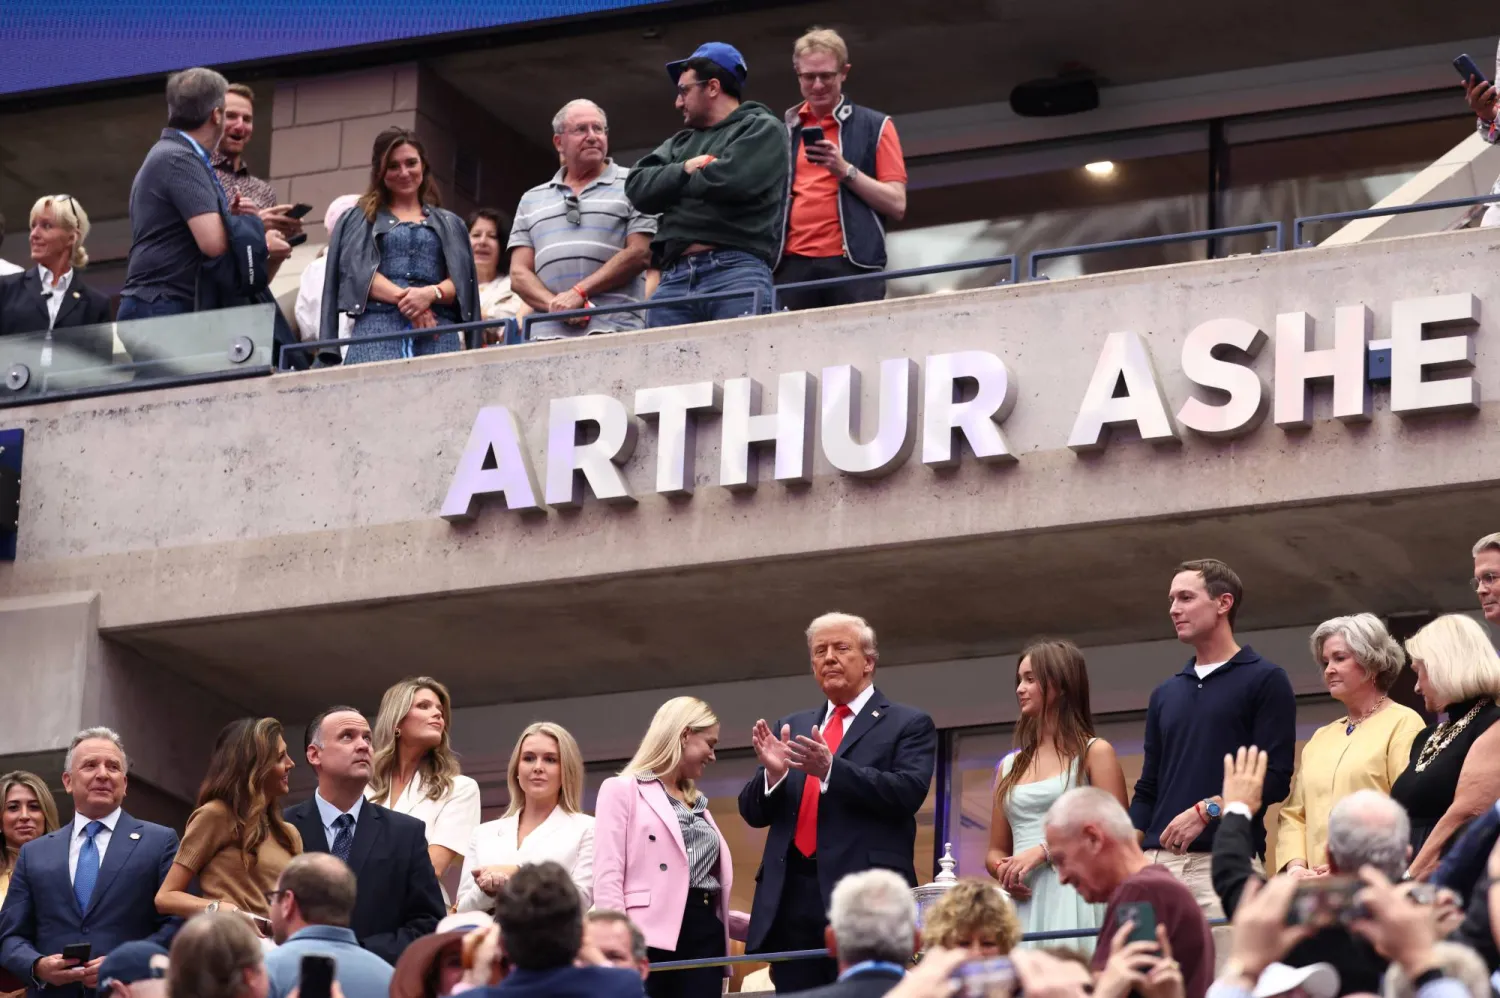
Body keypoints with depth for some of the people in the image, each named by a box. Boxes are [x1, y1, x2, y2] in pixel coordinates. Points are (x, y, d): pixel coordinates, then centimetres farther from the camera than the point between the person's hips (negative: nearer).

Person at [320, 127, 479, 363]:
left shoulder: (450, 224, 24)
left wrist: (431, 293, -11)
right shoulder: (358, 221, 20)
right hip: (377, 329, -1)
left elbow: (461, 282, 12)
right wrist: (403, 297, -13)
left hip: (437, 335, 1)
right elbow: (356, 272, 3)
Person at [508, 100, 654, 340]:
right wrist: (557, 305, -7)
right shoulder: (532, 200, 22)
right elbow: (519, 274, 14)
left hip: (613, 331, -3)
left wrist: (580, 292, -8)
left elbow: (639, 254, -1)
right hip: (548, 334, 3)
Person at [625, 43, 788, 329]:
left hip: (737, 272, -6)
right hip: (674, 277, 6)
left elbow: (734, 180, -9)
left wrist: (677, 182, 8)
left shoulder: (761, 129, 9)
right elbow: (637, 187, 15)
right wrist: (685, 170, -2)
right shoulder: (680, 143, 29)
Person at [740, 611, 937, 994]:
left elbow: (908, 792, -10)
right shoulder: (792, 729, 22)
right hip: (792, 899, 5)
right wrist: (773, 773, -5)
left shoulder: (908, 725, 7)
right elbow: (754, 812, 17)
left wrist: (830, 770, -20)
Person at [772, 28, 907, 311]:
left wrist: (845, 170, -9)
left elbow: (896, 205, 3)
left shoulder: (875, 127, 10)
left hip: (851, 266, -3)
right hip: (792, 265, 3)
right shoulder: (784, 130, 19)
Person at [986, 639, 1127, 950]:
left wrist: (1045, 850, -14)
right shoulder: (1011, 766, 20)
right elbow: (995, 852, 22)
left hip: (1072, 899, -5)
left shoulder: (1095, 753, 5)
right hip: (1022, 904, 5)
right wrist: (1004, 871, -2)